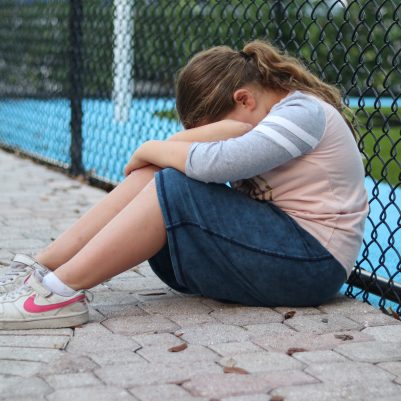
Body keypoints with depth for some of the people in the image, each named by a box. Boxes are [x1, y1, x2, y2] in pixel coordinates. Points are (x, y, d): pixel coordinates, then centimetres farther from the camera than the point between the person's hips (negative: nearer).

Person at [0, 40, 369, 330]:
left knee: (173, 188, -23)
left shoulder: (304, 112, -13)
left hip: (310, 264, -9)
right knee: (151, 175, -4)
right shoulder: (275, 116, 14)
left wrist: (151, 148, -11)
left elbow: (215, 162, -26)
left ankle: (58, 292, -23)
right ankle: (37, 269, -10)